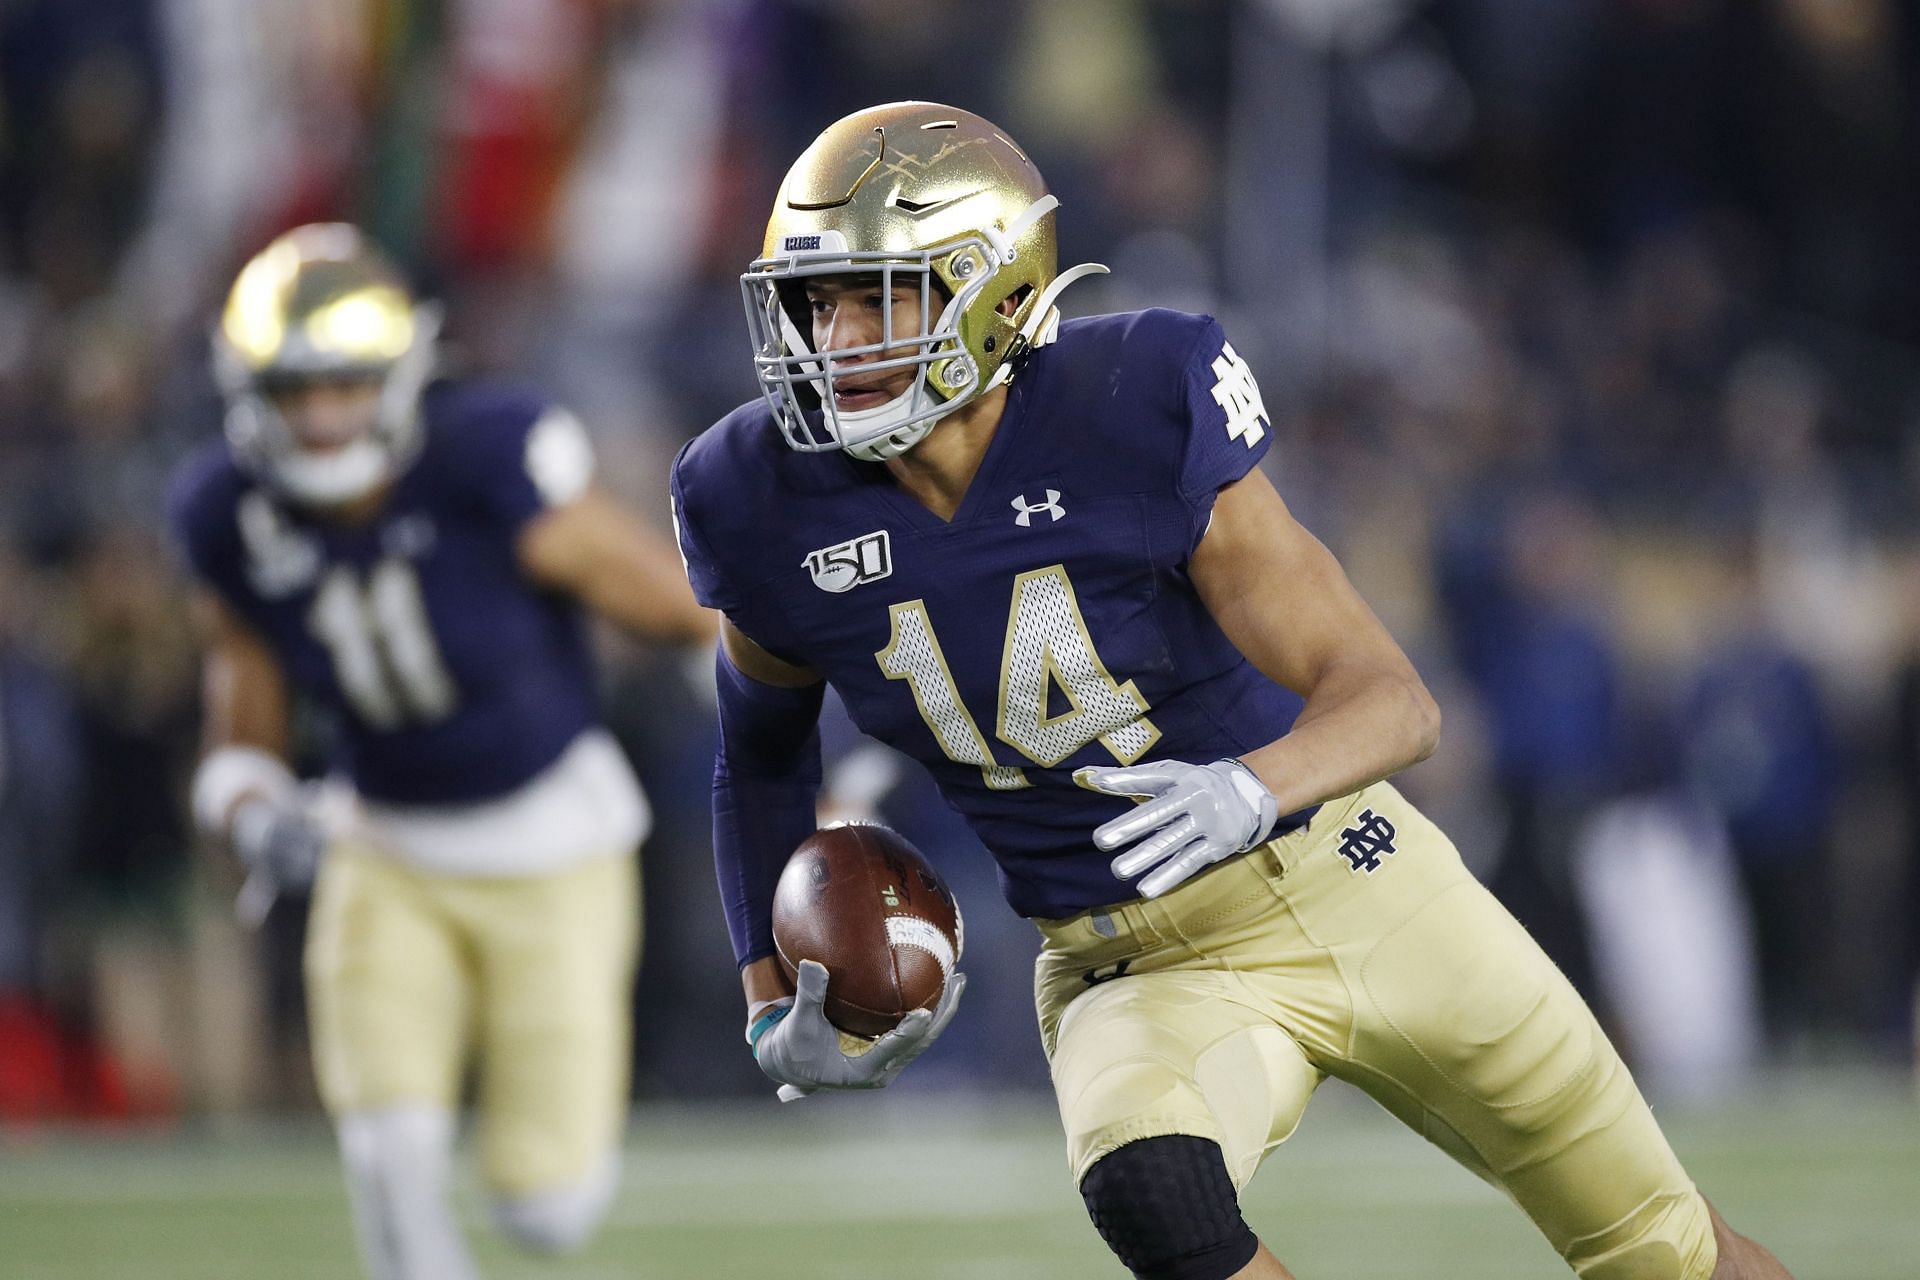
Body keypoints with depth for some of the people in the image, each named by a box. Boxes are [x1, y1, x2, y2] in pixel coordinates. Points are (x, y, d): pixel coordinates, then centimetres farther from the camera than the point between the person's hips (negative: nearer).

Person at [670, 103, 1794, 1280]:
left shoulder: (1132, 419, -20)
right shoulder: (774, 510, -10)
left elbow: (1390, 698, -21)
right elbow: (765, 742, 13)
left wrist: (1248, 791, -42)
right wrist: (776, 1002, 4)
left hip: (1348, 885, -1)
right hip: (1139, 974, 1)